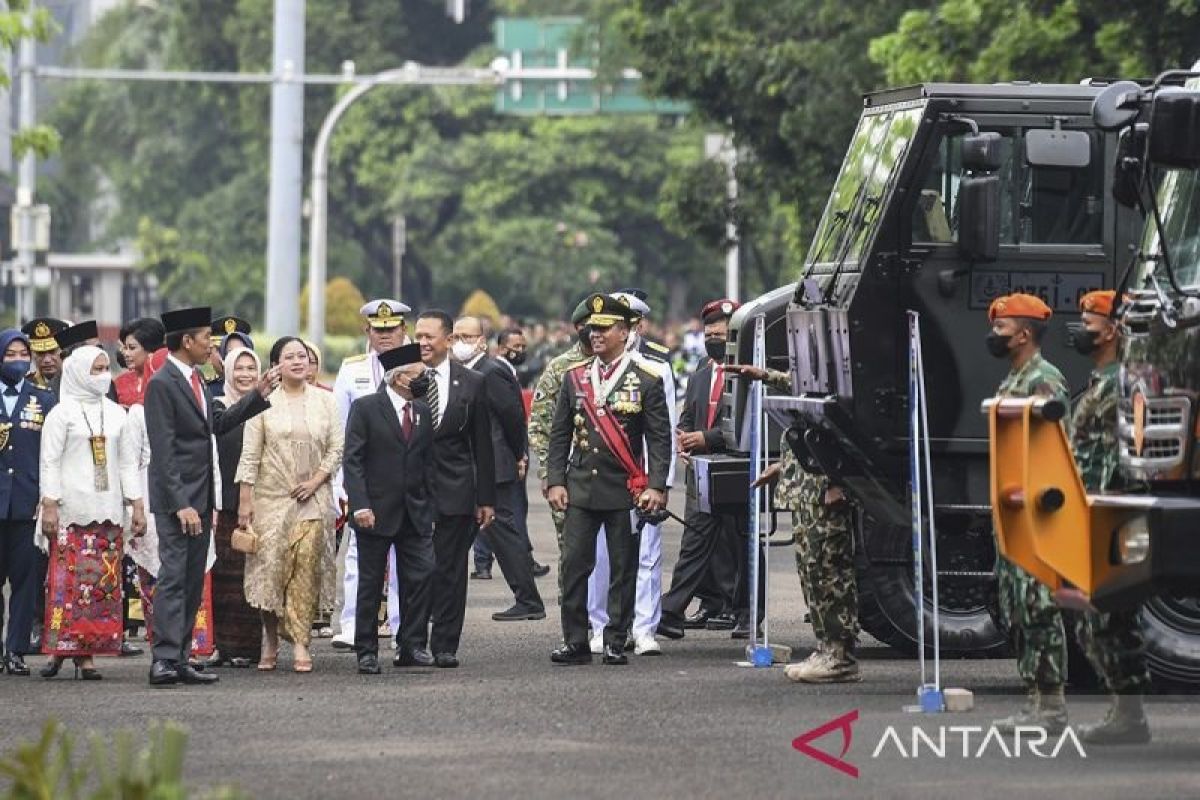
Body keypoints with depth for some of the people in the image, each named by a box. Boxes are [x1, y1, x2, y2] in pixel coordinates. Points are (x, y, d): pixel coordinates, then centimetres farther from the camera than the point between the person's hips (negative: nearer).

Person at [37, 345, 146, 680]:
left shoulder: (116, 414, 14)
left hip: (108, 512, 4)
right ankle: (58, 648, -4)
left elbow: (128, 463, 17)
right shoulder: (62, 413, 2)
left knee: (102, 585, -1)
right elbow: (50, 463, -2)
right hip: (71, 511, -4)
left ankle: (87, 653, 0)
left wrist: (137, 506, 11)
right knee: (67, 581, -9)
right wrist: (49, 506, -10)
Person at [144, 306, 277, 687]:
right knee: (173, 577, -12)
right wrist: (180, 504, -21)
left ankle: (180, 659, 10)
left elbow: (218, 422, 22)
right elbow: (163, 451, -17)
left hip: (201, 498, 9)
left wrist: (259, 395, 14)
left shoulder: (195, 380, 15)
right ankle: (165, 659, -15)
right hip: (175, 498, -9)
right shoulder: (162, 384, -13)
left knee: (193, 582, 8)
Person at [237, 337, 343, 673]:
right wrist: (244, 500, -3)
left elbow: (337, 448, 7)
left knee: (306, 567, -7)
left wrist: (317, 480, -6)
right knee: (270, 566, -5)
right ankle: (270, 640, 8)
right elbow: (250, 455, 1)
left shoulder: (324, 401, 8)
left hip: (312, 498, 1)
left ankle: (300, 643, -6)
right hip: (270, 496, -1)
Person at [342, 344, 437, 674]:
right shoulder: (366, 408, -5)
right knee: (370, 584, 3)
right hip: (376, 511, -4)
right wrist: (360, 505, -18)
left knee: (422, 575, -5)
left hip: (415, 511, 4)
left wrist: (432, 507, 7)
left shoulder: (424, 412, 11)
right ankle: (367, 652, 10)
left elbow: (428, 463, 14)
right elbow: (353, 460, -9)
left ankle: (410, 646, 5)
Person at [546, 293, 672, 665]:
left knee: (623, 568, 2)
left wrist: (656, 486, -12)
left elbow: (660, 439, -2)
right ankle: (575, 642, 2)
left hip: (625, 491, -3)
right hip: (580, 489, 3)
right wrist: (555, 481, 2)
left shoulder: (646, 380, -1)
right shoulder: (575, 377, 9)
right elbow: (559, 434, 11)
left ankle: (616, 642, 9)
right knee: (573, 565, -3)